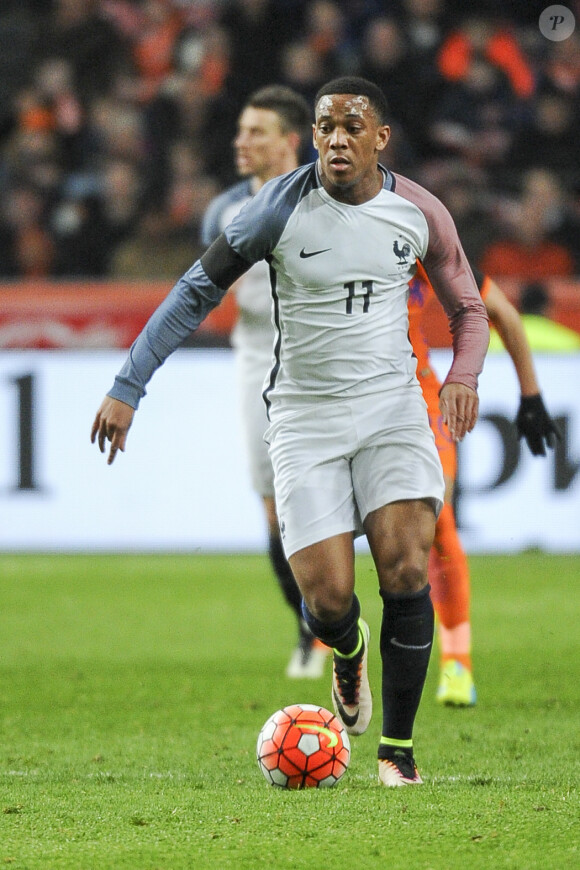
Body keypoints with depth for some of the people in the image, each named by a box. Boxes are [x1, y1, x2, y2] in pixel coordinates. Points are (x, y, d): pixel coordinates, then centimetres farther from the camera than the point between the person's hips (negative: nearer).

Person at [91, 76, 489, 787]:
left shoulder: (419, 213, -2)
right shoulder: (281, 206, -10)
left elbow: (467, 307, 12)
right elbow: (197, 291, -3)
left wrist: (463, 375, -10)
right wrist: (127, 388, -7)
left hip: (393, 408, 1)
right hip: (304, 416, -1)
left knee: (406, 572, -16)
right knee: (328, 601, -10)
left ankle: (398, 748, -1)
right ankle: (349, 654, 30)